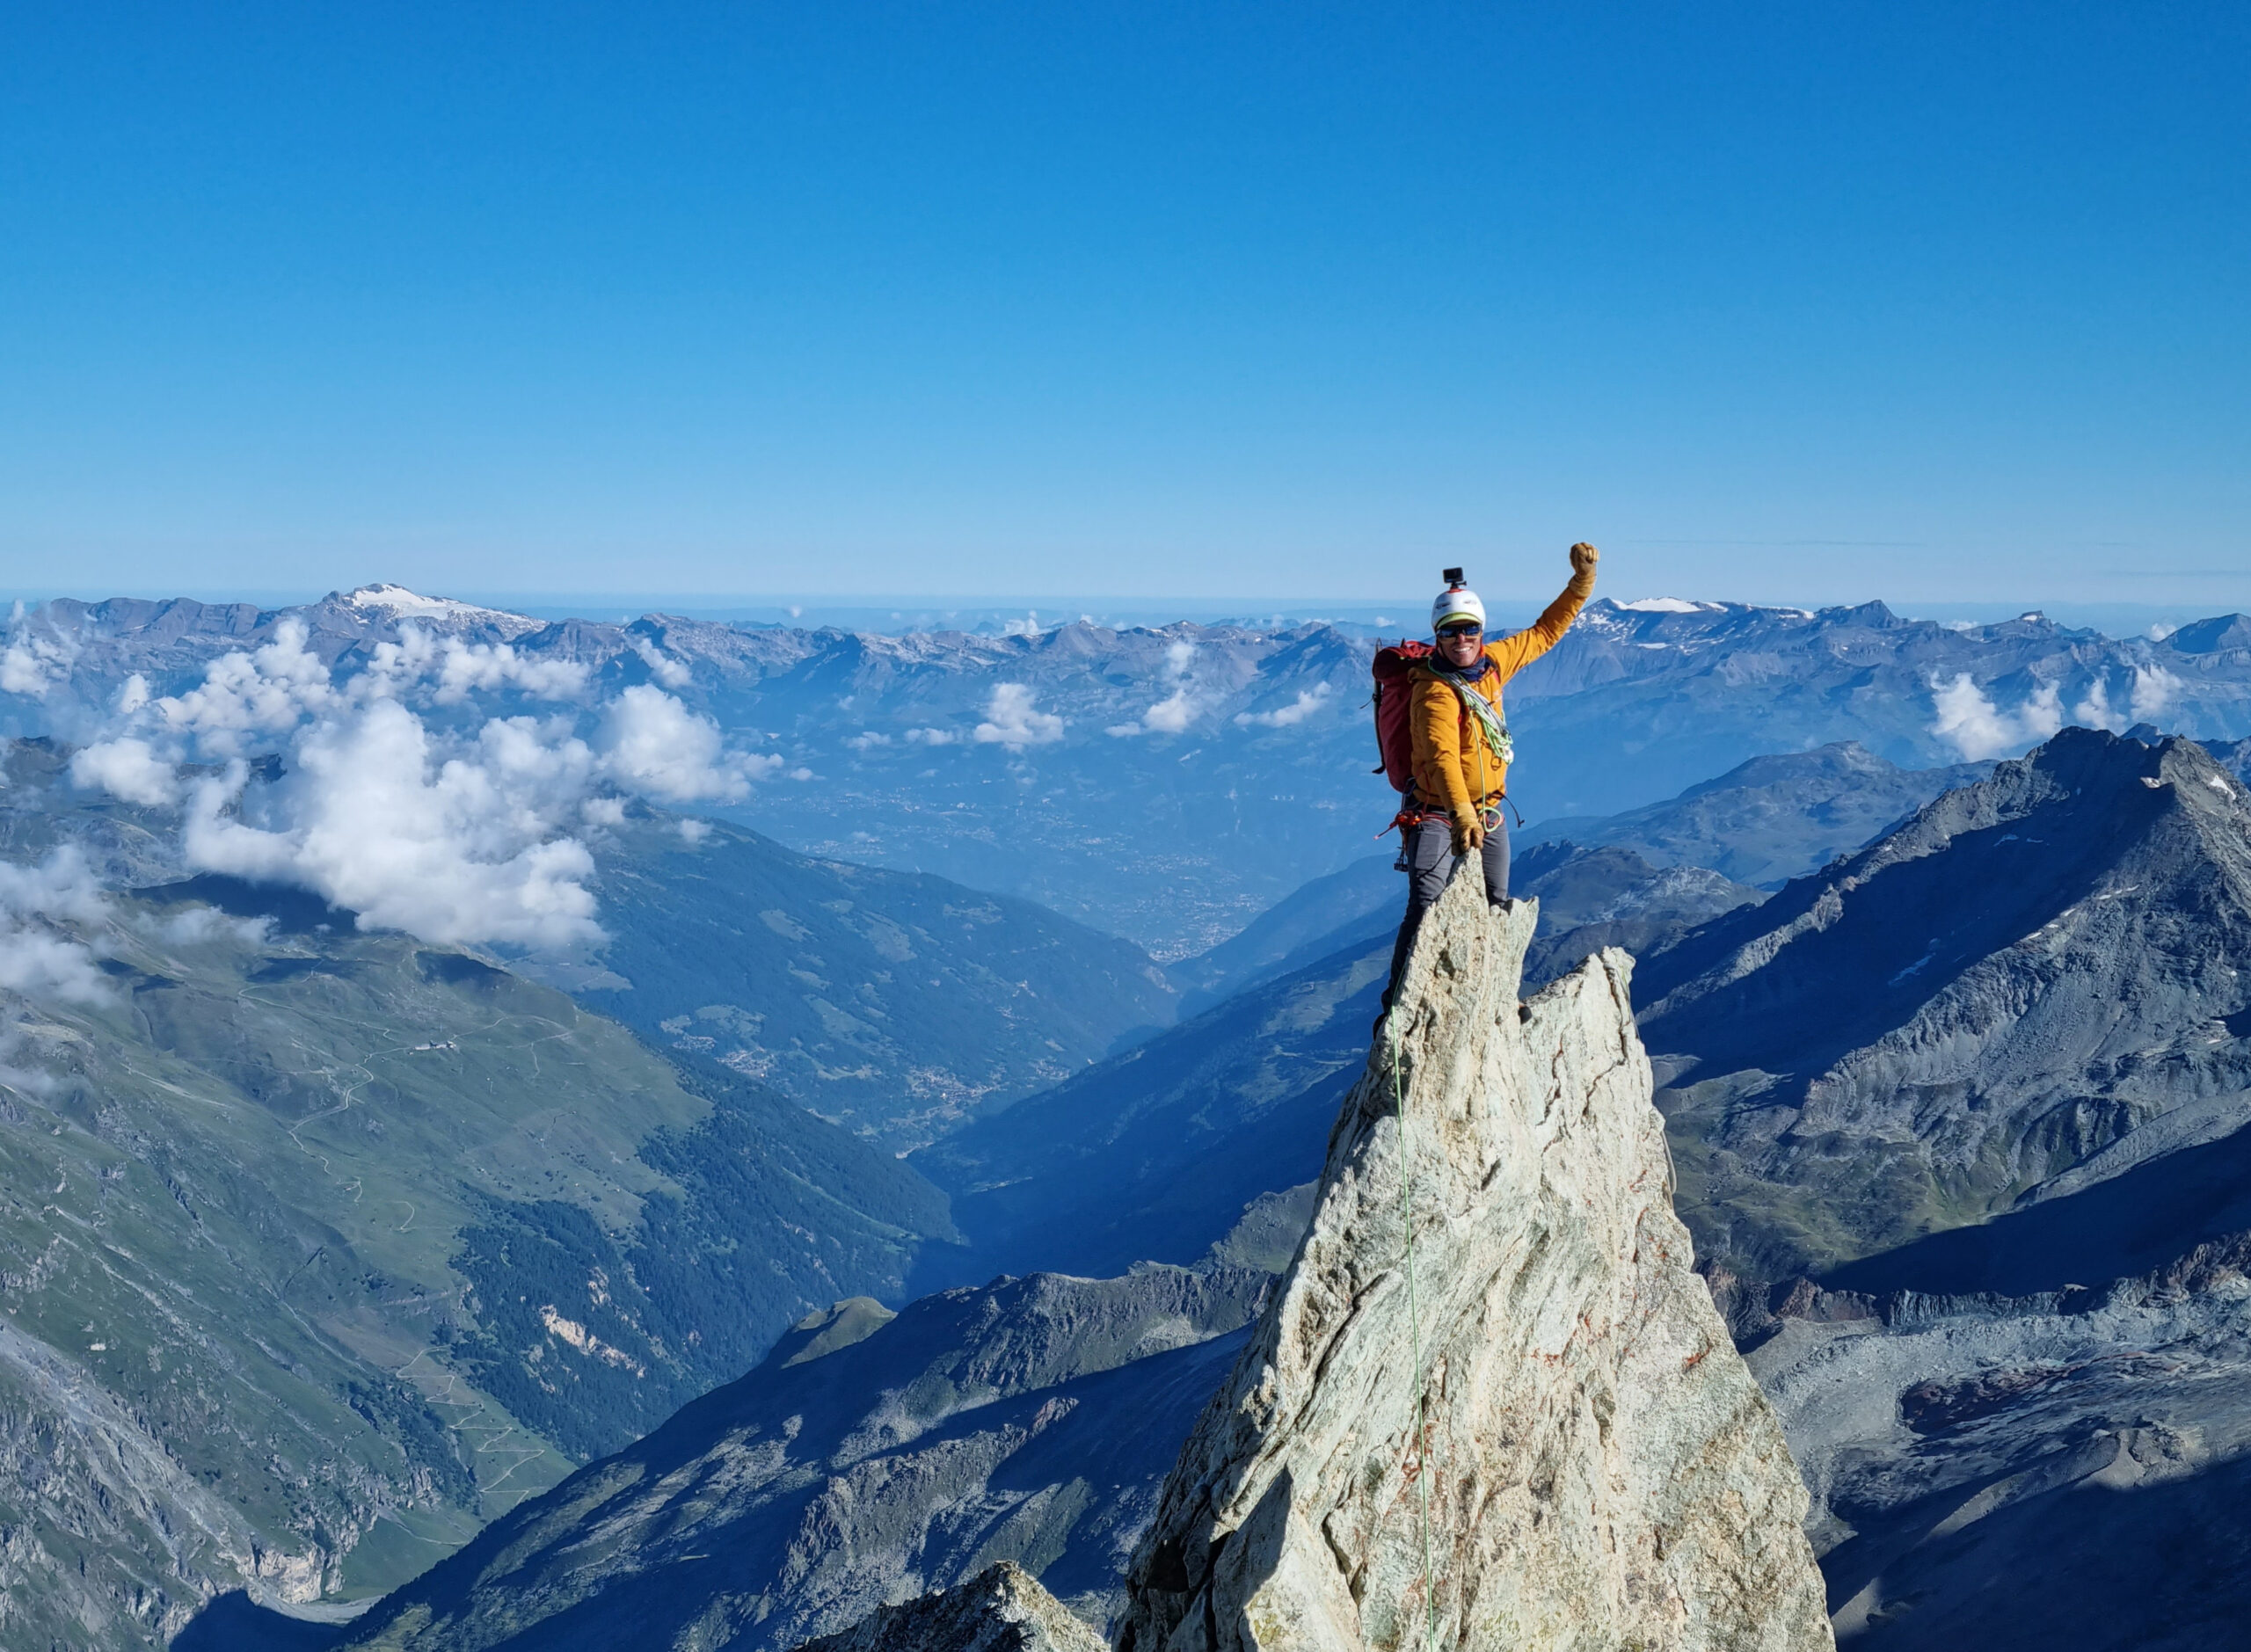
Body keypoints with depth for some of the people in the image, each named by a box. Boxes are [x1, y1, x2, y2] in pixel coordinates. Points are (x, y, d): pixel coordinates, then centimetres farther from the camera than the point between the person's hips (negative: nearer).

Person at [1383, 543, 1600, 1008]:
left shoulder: (1492, 663, -2)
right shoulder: (1435, 691, -24)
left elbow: (1545, 632, 14)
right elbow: (1442, 758, -39)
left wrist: (1583, 581, 8)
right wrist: (1462, 816, -54)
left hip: (1488, 814, 7)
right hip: (1438, 816, -7)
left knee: (1494, 911, 16)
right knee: (1426, 910, -18)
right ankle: (1398, 1003, -14)